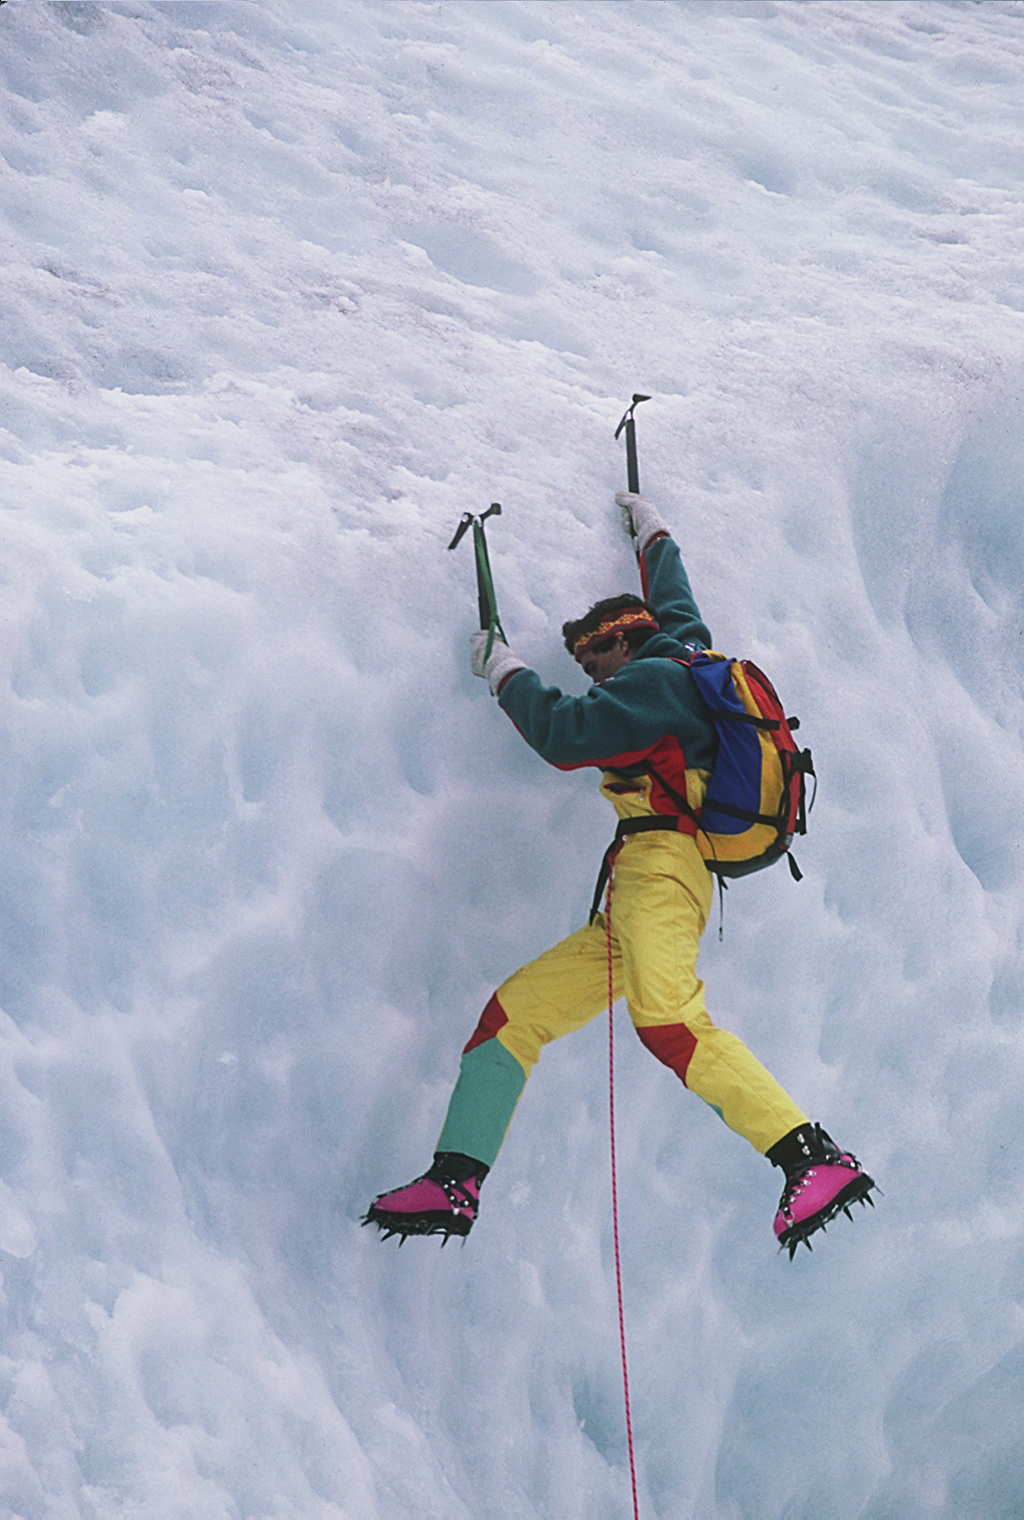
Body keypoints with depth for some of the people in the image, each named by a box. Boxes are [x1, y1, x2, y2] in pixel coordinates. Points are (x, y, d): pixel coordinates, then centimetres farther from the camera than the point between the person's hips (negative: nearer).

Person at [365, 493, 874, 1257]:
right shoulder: (688, 650, 29)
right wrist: (652, 534, 64)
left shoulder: (657, 675, 3)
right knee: (512, 1013, 8)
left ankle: (815, 1160, -41)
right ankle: (455, 1183, 6)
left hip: (661, 864, -10)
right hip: (634, 906, 10)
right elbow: (674, 601, 50)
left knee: (667, 1020, -33)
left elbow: (564, 734, -3)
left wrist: (505, 671, 13)